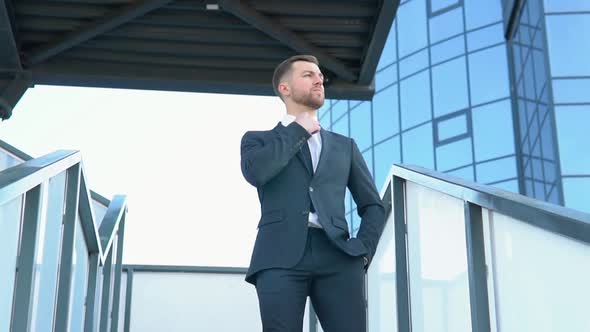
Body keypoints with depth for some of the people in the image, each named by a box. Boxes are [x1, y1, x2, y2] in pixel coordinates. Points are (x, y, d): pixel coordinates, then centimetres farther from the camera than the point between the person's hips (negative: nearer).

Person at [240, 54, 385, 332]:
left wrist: (363, 250, 5)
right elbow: (255, 172, -5)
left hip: (337, 257, 2)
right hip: (281, 257, -2)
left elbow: (373, 205, 24)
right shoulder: (257, 140, 19)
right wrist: (298, 130, 7)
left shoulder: (344, 146, 27)